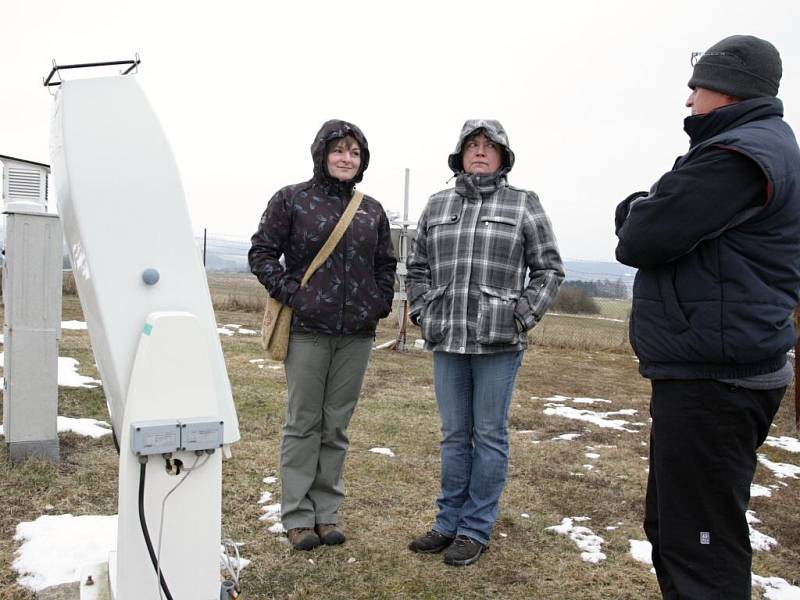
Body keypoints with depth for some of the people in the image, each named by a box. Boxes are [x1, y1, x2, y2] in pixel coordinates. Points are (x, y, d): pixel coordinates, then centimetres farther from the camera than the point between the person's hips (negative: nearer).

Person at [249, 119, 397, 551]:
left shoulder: (372, 210, 12)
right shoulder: (292, 200, 0)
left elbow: (386, 264, 20)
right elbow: (262, 252, 0)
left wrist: (381, 302, 7)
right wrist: (289, 292, -9)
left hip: (356, 334, 4)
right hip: (308, 329, -3)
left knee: (337, 425, 9)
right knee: (303, 423, 3)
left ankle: (327, 512, 21)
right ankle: (298, 516, 14)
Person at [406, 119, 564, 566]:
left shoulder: (524, 205, 3)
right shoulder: (437, 206, 12)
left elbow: (549, 269, 3)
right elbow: (418, 267, 17)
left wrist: (521, 317, -6)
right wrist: (424, 312, 6)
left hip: (499, 344, -3)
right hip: (448, 343, 3)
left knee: (490, 437, 4)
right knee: (454, 436, 12)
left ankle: (476, 530, 16)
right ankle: (449, 522, 25)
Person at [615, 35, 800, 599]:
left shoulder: (741, 154, -16)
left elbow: (639, 239, -18)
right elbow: (657, 227, 20)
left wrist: (641, 209, 2)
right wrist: (648, 211, 0)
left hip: (712, 382, -11)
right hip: (710, 372, 11)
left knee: (700, 545, -3)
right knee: (672, 527, 20)